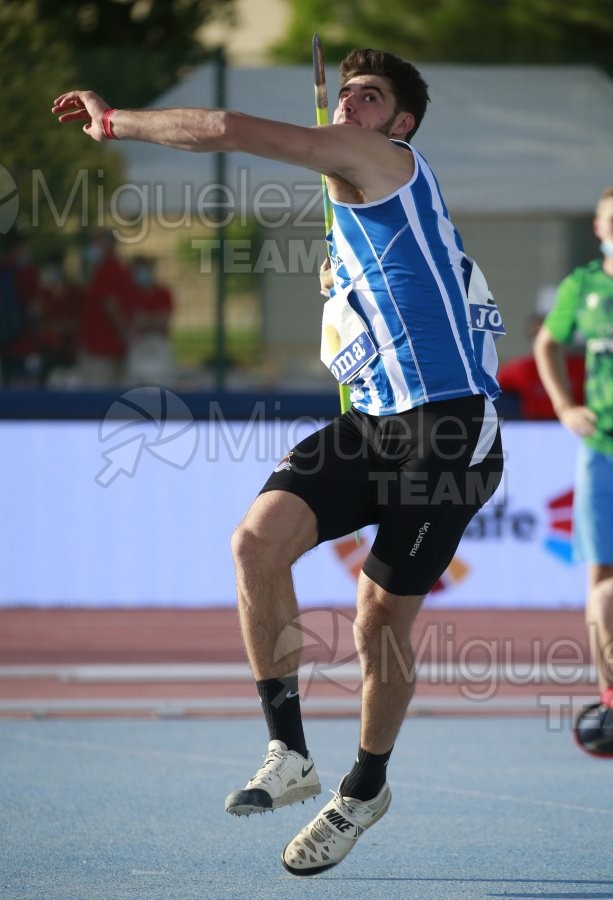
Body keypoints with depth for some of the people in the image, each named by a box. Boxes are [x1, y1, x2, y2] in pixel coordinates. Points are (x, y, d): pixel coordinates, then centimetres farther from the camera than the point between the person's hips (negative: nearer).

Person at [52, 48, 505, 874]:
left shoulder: (382, 159, -7)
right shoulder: (353, 201, 21)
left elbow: (229, 130, -12)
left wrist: (115, 120, -1)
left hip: (446, 428, -8)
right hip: (372, 423, 8)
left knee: (382, 618, 1)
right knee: (259, 538, -17)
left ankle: (366, 788, 26)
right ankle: (289, 756, -12)